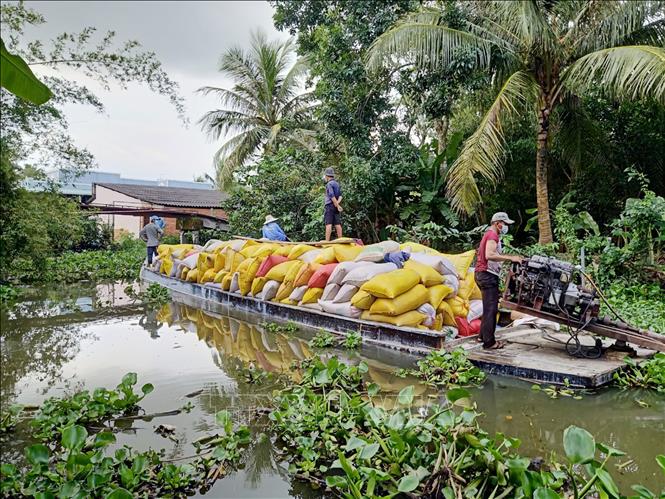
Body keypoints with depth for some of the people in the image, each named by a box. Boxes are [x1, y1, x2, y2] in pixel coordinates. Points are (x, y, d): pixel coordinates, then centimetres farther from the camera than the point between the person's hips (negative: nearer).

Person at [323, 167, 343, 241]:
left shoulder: (329, 184, -8)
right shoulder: (337, 184, 18)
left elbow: (332, 196, -17)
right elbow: (340, 195, 9)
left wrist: (337, 205, -16)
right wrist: (337, 203, -5)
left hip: (330, 205, -7)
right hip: (336, 207, 7)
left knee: (328, 224, -10)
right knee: (337, 224, 4)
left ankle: (327, 241, -13)